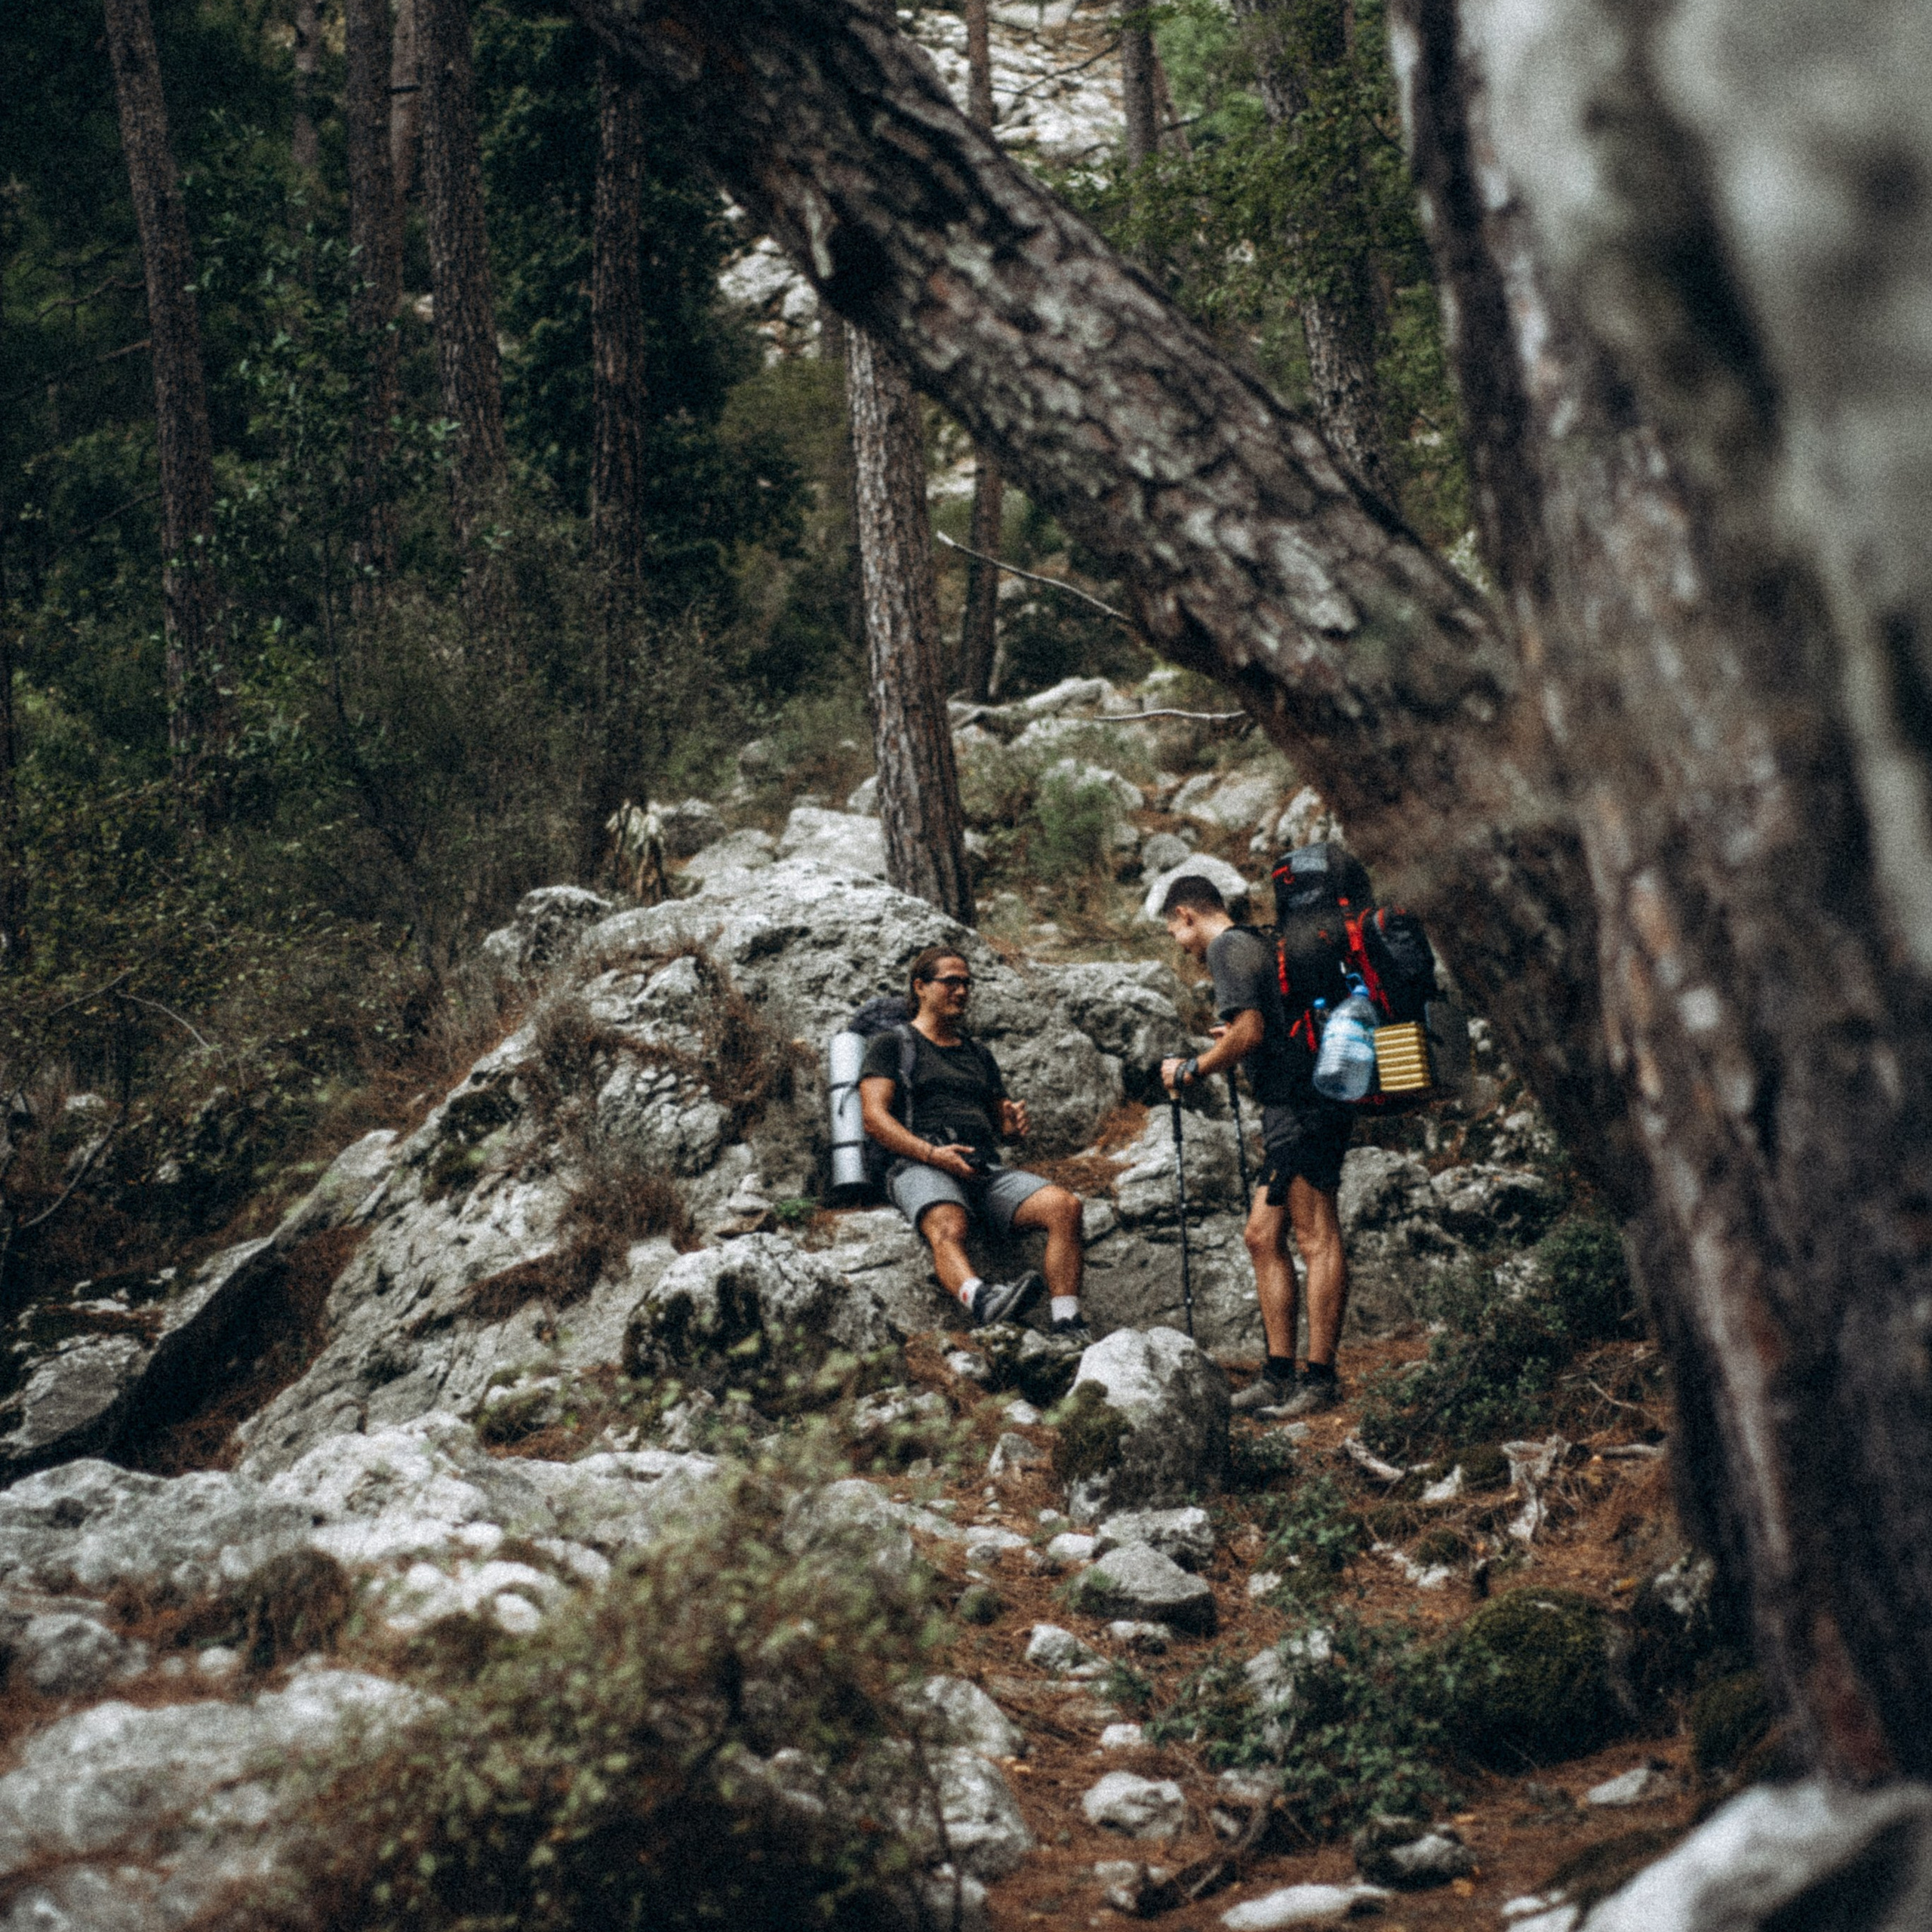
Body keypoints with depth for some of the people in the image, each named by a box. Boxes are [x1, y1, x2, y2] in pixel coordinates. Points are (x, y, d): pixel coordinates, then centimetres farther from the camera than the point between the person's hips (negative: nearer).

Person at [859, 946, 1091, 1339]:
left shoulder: (979, 1055, 32)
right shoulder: (892, 1044, 15)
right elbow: (875, 1117, 1)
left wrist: (1014, 1125, 4)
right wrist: (932, 1153, -15)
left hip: (987, 1169, 5)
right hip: (921, 1168, -5)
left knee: (1065, 1205, -23)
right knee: (948, 1229, -40)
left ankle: (1067, 1326, -34)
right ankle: (981, 1300, -70)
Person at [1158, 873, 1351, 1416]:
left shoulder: (1228, 949, -6)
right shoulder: (1255, 946, 24)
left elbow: (1249, 1032, -18)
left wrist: (1190, 1071, -6)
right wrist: (1234, 1036, 36)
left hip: (1301, 1106, -10)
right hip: (1294, 1111, 10)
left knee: (1317, 1239, -10)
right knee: (1263, 1235, 10)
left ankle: (1320, 1380, -11)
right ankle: (1280, 1376, 10)